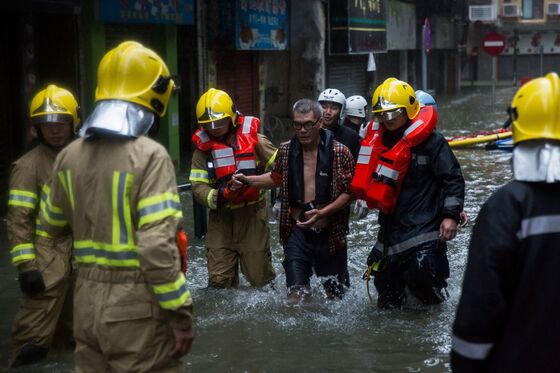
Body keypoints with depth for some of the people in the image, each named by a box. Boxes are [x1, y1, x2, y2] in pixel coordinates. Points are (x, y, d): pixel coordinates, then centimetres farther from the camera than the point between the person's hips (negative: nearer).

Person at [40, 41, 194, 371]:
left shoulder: (70, 156, 5)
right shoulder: (149, 156, -16)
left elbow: (53, 224, 20)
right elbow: (157, 245, -22)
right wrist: (180, 313, -15)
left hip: (87, 302, 7)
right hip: (137, 307, -6)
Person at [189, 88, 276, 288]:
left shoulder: (252, 139, -5)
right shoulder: (203, 147, 0)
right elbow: (198, 186, -6)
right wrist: (218, 196, -24)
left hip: (252, 214, -1)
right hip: (221, 217, 2)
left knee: (259, 275, 5)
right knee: (219, 279, 2)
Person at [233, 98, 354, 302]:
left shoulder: (339, 152, -9)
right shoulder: (286, 150, 1)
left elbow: (349, 191, -7)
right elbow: (277, 178, 19)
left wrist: (323, 213, -20)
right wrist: (248, 180, 5)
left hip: (330, 233, -1)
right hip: (297, 232, 1)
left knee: (336, 295, 13)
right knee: (295, 295, -6)